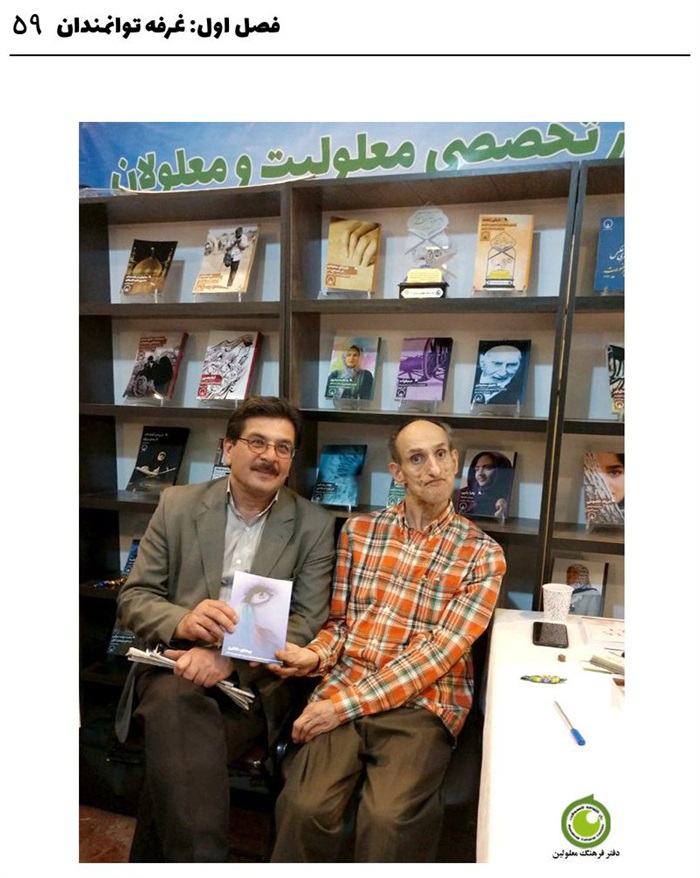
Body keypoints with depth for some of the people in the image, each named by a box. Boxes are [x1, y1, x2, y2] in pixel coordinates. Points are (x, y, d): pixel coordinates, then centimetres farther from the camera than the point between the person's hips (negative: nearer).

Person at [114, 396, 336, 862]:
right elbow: (134, 597, 4)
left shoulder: (315, 525, 1)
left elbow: (306, 623, -4)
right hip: (175, 665, 2)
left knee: (174, 746, -28)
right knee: (177, 702, -32)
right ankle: (197, 857, -17)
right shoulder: (178, 504, 4)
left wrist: (229, 658, -21)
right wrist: (182, 622, -20)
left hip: (256, 680, -1)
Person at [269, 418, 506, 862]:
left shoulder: (483, 554, -2)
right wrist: (315, 656, -10)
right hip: (342, 688, 2)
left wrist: (347, 703, -16)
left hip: (422, 703, -1)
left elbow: (439, 651, -10)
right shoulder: (359, 529, 7)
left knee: (386, 819, -26)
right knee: (304, 807, -22)